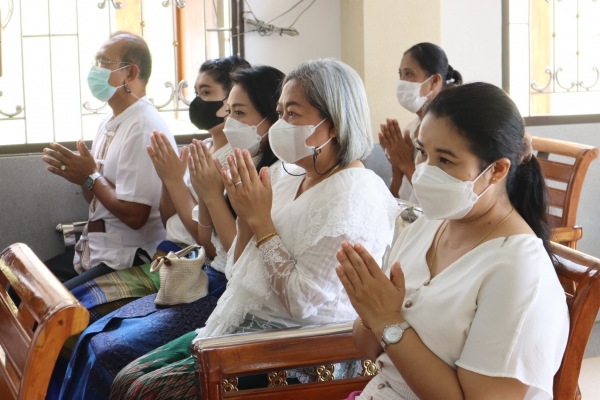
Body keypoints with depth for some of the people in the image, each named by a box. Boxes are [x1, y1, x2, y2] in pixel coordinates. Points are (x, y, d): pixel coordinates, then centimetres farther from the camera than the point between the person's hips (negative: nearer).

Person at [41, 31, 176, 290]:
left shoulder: (143, 128, -19)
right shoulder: (110, 123, 11)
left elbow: (133, 215, -22)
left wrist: (90, 177, -12)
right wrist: (81, 175, -3)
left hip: (126, 262, -9)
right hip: (94, 252, 9)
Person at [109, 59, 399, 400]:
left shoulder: (352, 195, -18)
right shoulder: (294, 179, 10)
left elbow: (304, 302, -23)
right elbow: (240, 275, 12)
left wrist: (261, 220, -18)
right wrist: (246, 218, -6)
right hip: (237, 330, 9)